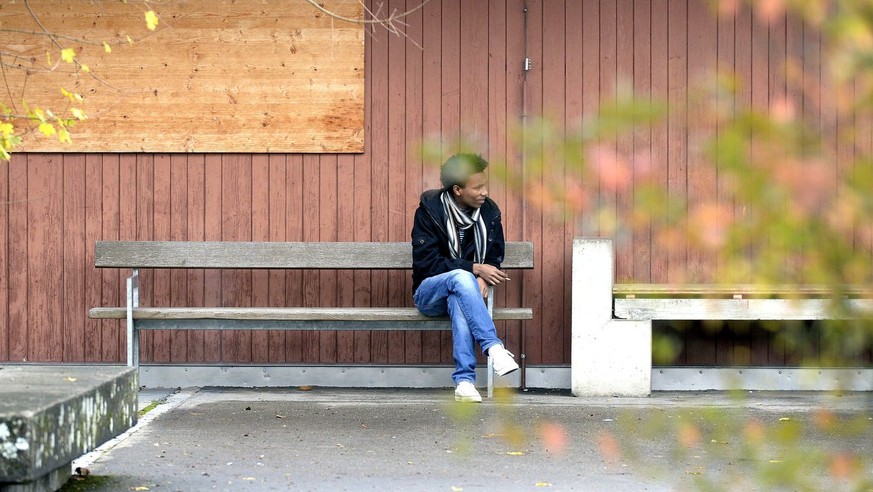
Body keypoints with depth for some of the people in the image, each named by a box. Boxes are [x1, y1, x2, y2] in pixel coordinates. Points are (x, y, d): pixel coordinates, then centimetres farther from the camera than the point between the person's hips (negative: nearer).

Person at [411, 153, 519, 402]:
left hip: (460, 290, 2)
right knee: (461, 278, -38)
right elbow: (426, 262, -14)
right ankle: (494, 347, -47)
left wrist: (483, 279, -16)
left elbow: (494, 257, 8)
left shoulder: (489, 211, 2)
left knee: (458, 302, -38)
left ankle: (464, 381, -44)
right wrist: (474, 269, -21)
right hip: (429, 293, -2)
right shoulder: (429, 211, -9)